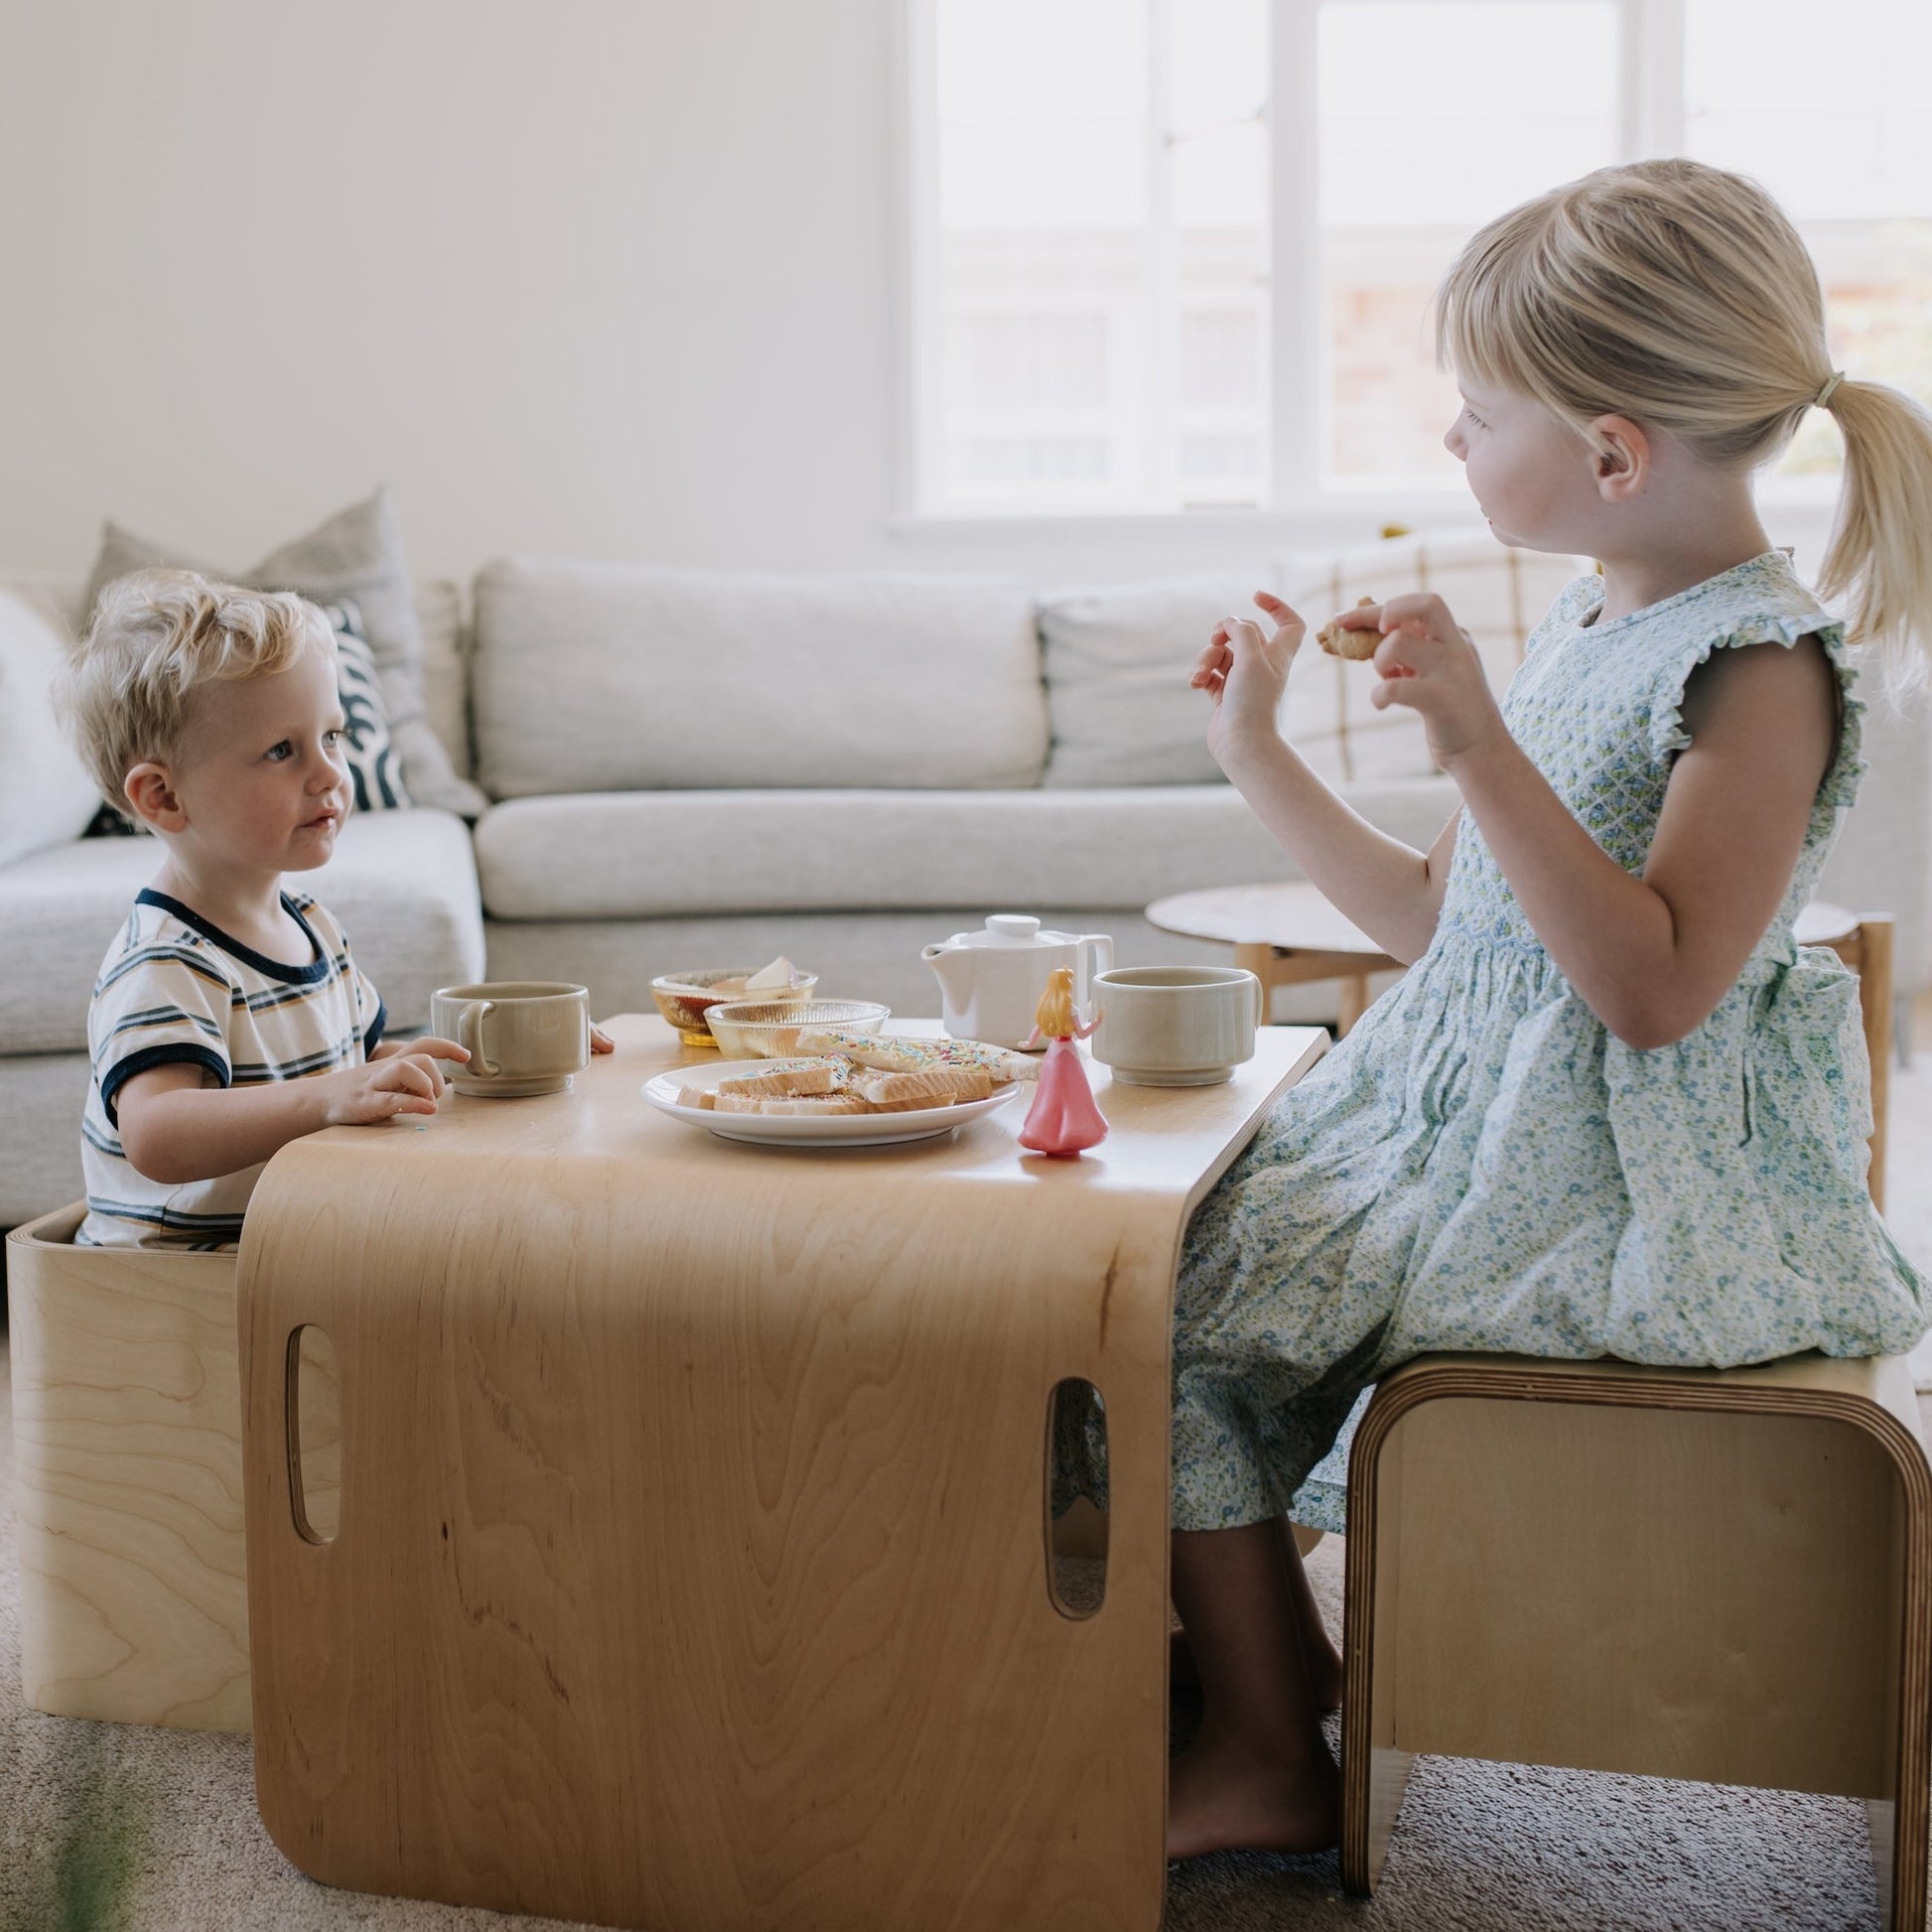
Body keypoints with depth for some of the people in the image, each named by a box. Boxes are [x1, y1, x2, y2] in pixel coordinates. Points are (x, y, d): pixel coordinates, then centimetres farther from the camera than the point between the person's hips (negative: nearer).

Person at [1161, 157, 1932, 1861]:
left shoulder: (1763, 664, -16)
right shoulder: (1587, 628, 11)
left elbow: (1651, 987, -26)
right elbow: (1440, 920, 15)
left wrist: (1478, 743, -29)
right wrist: (1258, 750, 14)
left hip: (1623, 1190, -9)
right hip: (1467, 1122, 9)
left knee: (1183, 1317, -11)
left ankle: (1272, 1760, 4)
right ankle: (1267, 1672, 16)